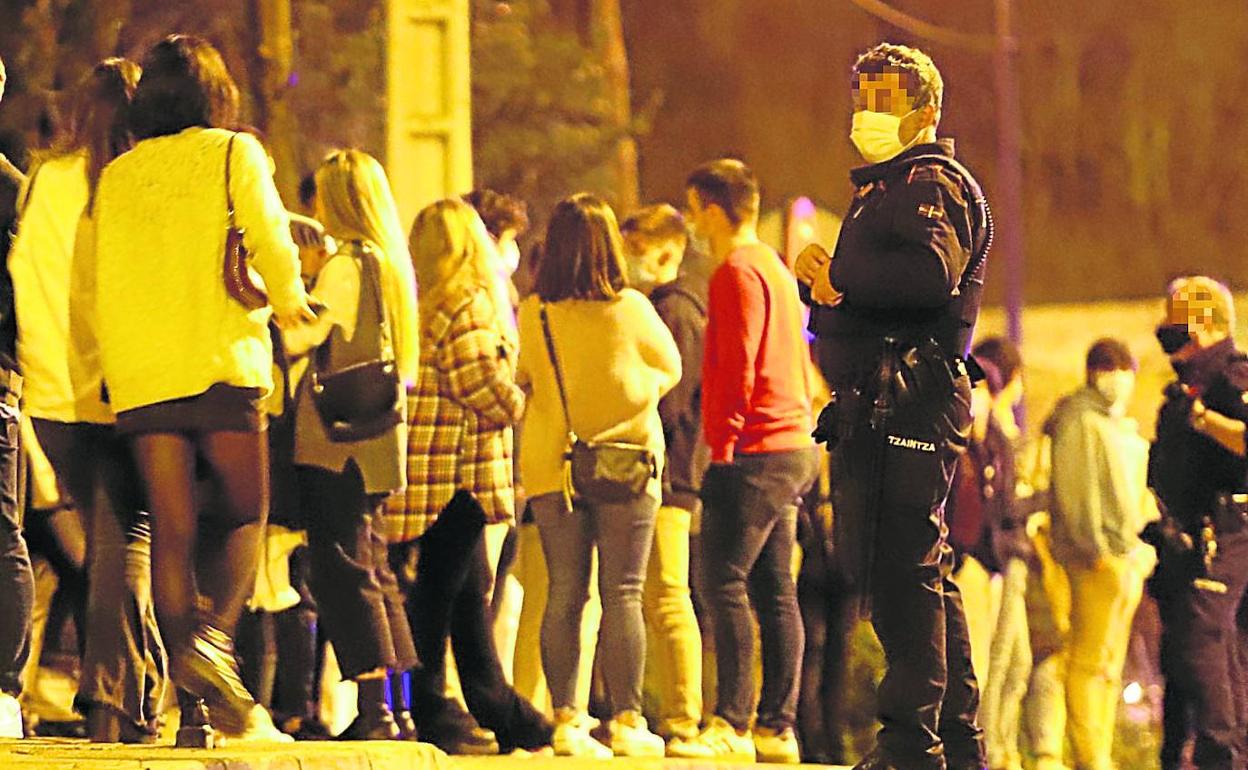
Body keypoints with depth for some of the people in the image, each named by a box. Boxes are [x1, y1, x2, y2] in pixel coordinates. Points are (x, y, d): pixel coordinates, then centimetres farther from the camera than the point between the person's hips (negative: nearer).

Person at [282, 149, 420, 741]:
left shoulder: (345, 266, -12)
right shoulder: (389, 264, 16)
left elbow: (299, 336, -23)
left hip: (336, 444, -9)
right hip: (375, 443, 9)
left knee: (343, 570, -9)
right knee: (372, 569, 13)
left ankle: (373, 712, -13)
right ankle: (397, 709, 14)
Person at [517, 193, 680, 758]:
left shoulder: (533, 314, -4)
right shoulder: (630, 309, -7)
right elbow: (669, 369, 9)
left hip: (550, 469, 2)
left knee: (565, 595, 5)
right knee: (622, 595, 1)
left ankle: (566, 719, 3)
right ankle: (626, 722, 0)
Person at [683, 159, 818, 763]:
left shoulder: (737, 272, -10)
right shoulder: (776, 269, 21)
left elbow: (738, 368, -17)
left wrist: (722, 444, -15)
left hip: (753, 450, -10)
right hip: (792, 446, 10)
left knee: (725, 582, -13)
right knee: (774, 591, 7)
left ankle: (731, 723, -18)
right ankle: (777, 727, 6)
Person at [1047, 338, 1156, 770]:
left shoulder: (1122, 425, 22)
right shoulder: (1078, 418, -5)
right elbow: (1074, 488, -13)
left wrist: (1140, 549, 15)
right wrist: (1097, 550, -18)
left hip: (1125, 556, 9)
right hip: (1095, 556, -9)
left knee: (1112, 665, 10)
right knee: (1091, 660, -10)